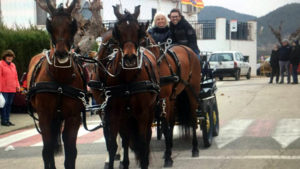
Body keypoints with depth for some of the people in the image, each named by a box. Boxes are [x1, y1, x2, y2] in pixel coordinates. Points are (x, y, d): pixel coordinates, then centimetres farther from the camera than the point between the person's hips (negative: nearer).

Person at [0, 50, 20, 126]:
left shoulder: (13, 65, 16)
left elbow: (15, 76, 21)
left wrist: (17, 86, 11)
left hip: (12, 89, 7)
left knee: (9, 104, 9)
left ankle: (7, 120, 14)